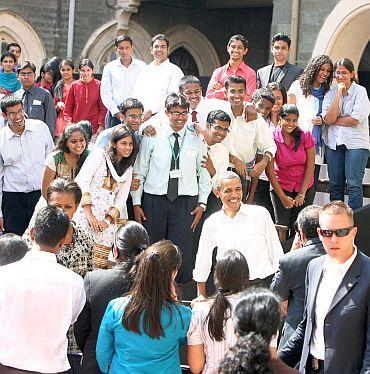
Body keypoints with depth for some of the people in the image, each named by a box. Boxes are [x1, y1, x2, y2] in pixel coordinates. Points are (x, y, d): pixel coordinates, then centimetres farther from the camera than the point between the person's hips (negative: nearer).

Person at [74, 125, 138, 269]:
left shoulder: (128, 169, 21)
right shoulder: (100, 155, 6)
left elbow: (120, 201, 13)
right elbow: (82, 181, -5)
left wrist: (107, 220, -4)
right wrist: (89, 214, -11)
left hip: (109, 216, 4)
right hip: (87, 213, -4)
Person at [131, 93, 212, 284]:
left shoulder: (196, 140, 6)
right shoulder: (152, 138, 1)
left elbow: (204, 173, 11)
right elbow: (139, 171, 4)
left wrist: (202, 203, 6)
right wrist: (136, 203, 1)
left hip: (186, 203, 1)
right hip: (155, 201, -1)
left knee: (183, 253, -5)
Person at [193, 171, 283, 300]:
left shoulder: (260, 214, 4)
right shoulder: (211, 223, 8)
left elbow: (276, 252, 8)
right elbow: (202, 264, 18)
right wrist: (201, 296, 17)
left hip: (262, 284, -1)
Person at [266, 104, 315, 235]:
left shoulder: (306, 136, -7)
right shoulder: (273, 138, -10)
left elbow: (310, 166, -3)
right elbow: (269, 171, -7)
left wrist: (302, 194, -7)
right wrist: (282, 197, -8)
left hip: (305, 187, 1)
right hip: (281, 186, -1)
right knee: (282, 226, -6)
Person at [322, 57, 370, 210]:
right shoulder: (331, 93, 9)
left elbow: (355, 120, -12)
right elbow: (328, 119, -7)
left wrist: (335, 120, -4)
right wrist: (339, 93, -8)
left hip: (356, 142, -4)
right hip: (334, 142, 4)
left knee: (353, 185, -9)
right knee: (335, 185, 7)